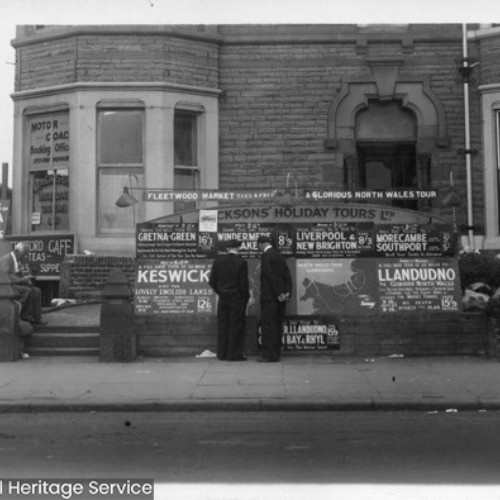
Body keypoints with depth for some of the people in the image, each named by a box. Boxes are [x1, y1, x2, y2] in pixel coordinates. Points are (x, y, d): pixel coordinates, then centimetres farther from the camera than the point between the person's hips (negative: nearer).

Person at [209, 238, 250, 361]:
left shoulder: (218, 260, -1)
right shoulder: (241, 262, -12)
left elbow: (212, 281, 1)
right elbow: (243, 283, -12)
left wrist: (219, 292, 14)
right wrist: (246, 297, 2)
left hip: (223, 297, 4)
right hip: (237, 298, -4)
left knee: (222, 325, 11)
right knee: (236, 326, 3)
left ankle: (222, 353, 15)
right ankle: (234, 354, 4)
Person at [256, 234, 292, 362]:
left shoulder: (266, 256, -10)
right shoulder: (280, 256, 14)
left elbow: (270, 276, -16)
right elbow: (287, 276, 9)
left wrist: (279, 294, -13)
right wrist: (288, 293, 2)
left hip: (269, 297, -8)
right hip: (280, 298, 8)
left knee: (268, 326, -6)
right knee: (277, 325, 10)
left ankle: (269, 355, -8)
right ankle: (276, 354, 14)